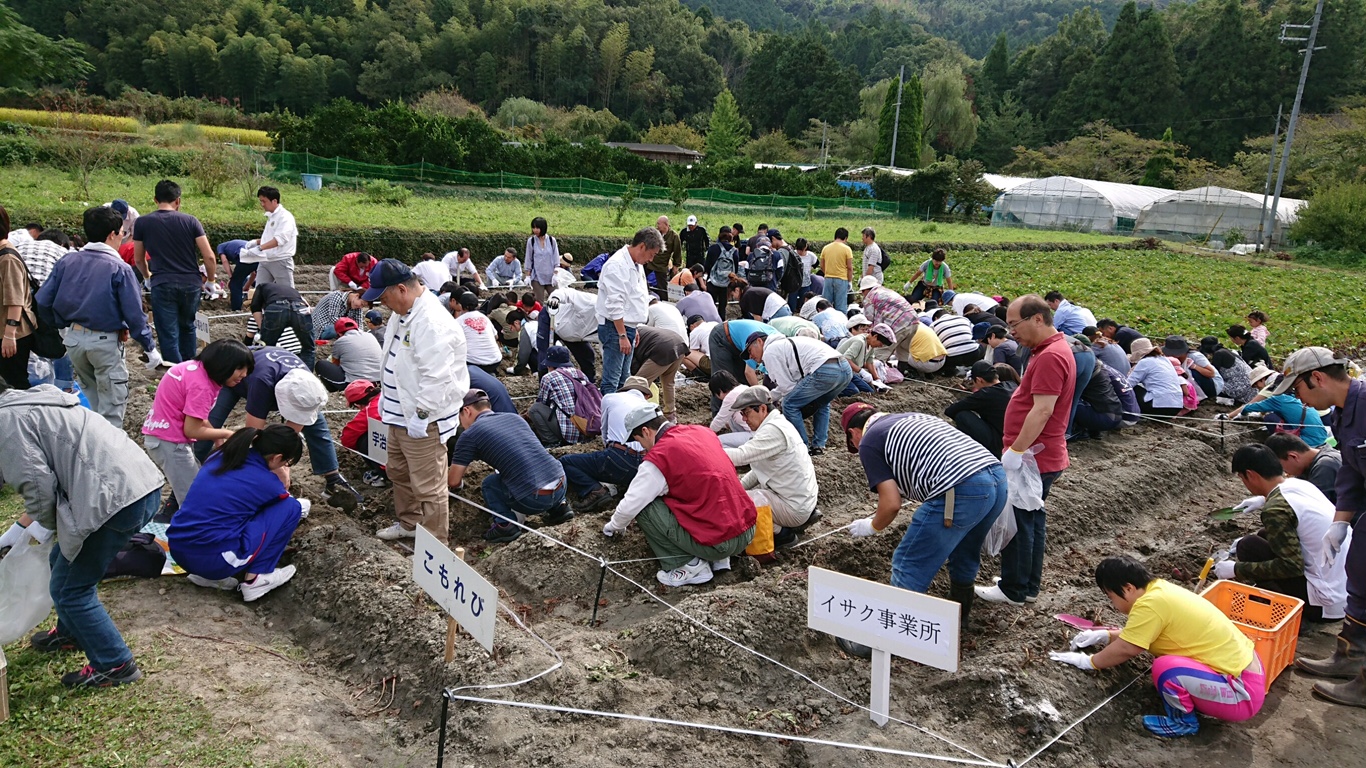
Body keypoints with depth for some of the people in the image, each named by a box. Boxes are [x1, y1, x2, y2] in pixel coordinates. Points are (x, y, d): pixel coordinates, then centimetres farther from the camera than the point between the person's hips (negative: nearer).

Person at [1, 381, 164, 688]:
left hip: (115, 498, -10)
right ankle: (70, 633, 48)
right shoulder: (34, 402, 25)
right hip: (141, 484, 10)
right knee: (64, 561, 28)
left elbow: (36, 482, -9)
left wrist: (44, 524, 9)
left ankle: (115, 665, 14)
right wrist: (35, 517, 28)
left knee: (69, 588, 5)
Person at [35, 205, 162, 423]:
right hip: (105, 341, -6)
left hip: (73, 338, 6)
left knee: (89, 396, 24)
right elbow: (134, 314, -14)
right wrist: (150, 348, -6)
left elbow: (43, 302, 3)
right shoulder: (119, 269, -13)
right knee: (111, 405, 4)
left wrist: (63, 325, 19)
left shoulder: (67, 262, 2)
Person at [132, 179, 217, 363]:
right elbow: (209, 256, -4)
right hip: (190, 283, 2)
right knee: (188, 327, 23)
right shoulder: (190, 221, 0)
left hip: (162, 285, -2)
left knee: (168, 335, 3)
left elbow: (139, 259, 12)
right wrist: (211, 279, 12)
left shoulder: (142, 223, 1)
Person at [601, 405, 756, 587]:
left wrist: (612, 527, 18)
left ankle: (690, 566, 1)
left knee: (644, 507, 2)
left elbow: (630, 506, -4)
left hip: (719, 542, -7)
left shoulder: (658, 457, -11)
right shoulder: (702, 431, 10)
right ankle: (719, 558, 18)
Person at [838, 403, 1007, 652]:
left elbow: (892, 504, 2)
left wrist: (872, 527, 21)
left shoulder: (869, 442, 8)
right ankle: (959, 616, 51)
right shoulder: (912, 417, 30)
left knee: (909, 568, 4)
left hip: (960, 492, -8)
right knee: (964, 555, 31)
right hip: (998, 478, 9)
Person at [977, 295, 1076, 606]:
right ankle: (1028, 586, 27)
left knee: (1017, 522, 0)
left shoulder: (1050, 357, -21)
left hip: (1032, 458, -11)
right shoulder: (1054, 349, 14)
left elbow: (1043, 410, -27)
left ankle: (1014, 590, 11)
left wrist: (1016, 451, -26)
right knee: (1033, 520, 17)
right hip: (1042, 456, 11)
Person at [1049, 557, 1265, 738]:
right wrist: (1105, 635, 16)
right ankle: (1196, 702, 19)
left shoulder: (1151, 603, -21)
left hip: (1242, 691, -10)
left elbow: (1126, 649, -15)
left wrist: (1087, 661, -2)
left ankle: (1184, 722, -1)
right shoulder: (1160, 589, 5)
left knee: (1165, 667, -27)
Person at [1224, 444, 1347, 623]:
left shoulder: (1276, 509, -21)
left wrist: (1237, 569, -14)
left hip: (1328, 604, -9)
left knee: (1248, 547, -8)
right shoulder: (1300, 484, 4)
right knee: (1267, 536, 16)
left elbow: (1292, 567, -22)